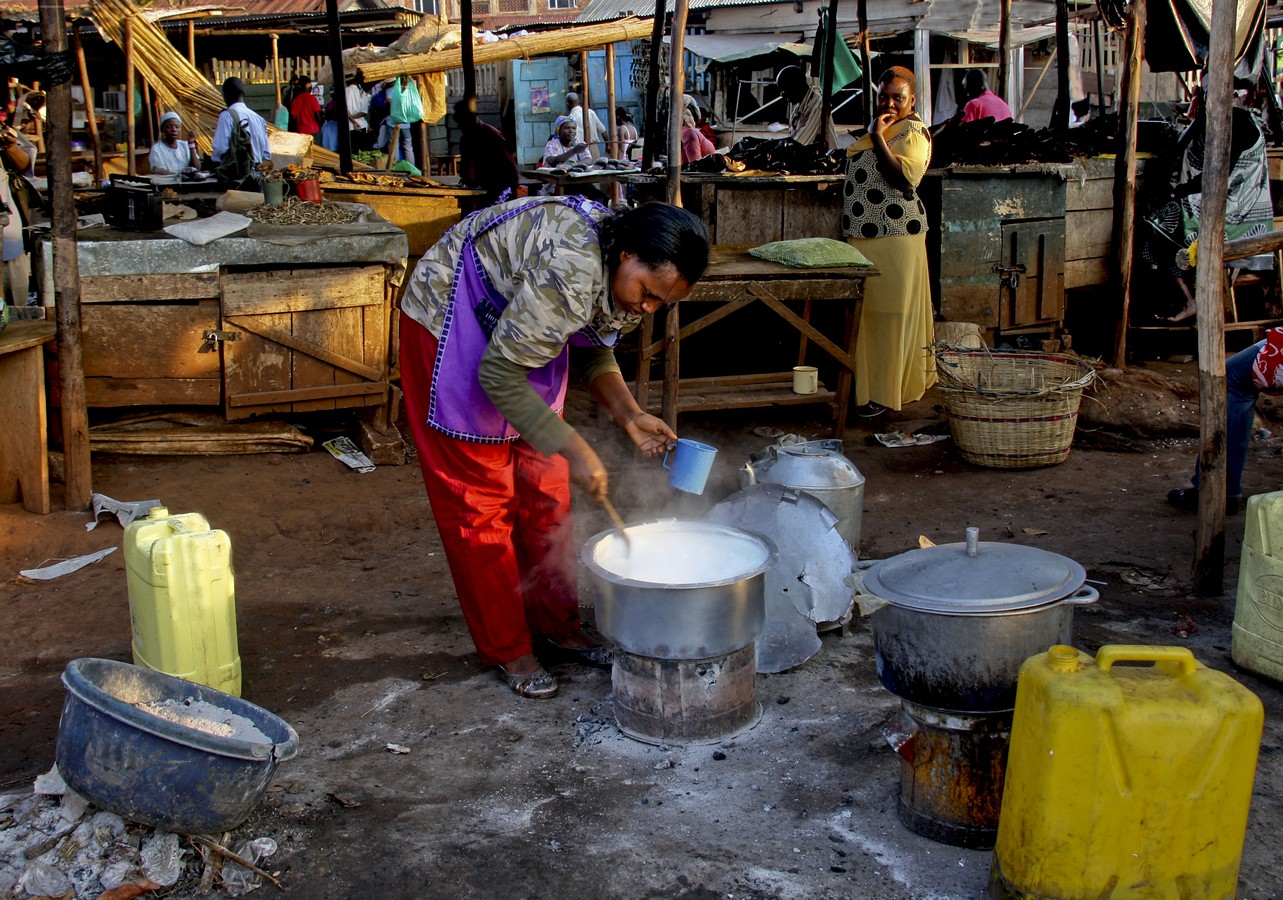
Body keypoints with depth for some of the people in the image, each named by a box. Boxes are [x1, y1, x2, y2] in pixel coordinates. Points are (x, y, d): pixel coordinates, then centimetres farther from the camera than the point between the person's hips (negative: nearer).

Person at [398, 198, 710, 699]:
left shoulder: (628, 277, -10)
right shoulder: (570, 272, -37)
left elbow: (594, 351, 7)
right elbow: (498, 373, -32)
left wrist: (629, 415, -10)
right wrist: (574, 449, -32)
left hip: (517, 331, 8)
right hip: (451, 321, -8)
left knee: (543, 485, 8)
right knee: (480, 495, -4)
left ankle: (555, 625, 20)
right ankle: (505, 649, 6)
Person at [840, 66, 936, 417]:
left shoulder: (914, 133, -9)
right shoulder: (877, 128, 17)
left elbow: (902, 178, -24)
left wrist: (878, 137, -22)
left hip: (895, 237, -9)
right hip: (863, 237, 9)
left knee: (891, 313, -3)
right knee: (865, 312, 13)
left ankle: (885, 392, 3)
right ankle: (867, 382, 24)